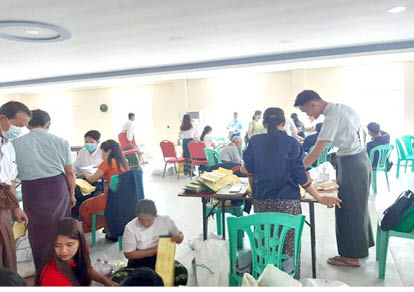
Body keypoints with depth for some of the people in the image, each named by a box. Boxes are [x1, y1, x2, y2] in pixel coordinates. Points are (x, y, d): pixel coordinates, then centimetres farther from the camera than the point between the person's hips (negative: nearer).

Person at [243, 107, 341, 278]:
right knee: (289, 246, 8)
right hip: (288, 201, -2)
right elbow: (299, 176, -5)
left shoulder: (255, 142, 3)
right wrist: (320, 198, 3)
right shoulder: (291, 143, -4)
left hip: (261, 201, 3)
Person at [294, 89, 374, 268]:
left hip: (350, 164, -9)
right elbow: (359, 130, 12)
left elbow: (316, 152, -27)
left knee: (349, 208, 3)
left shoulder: (332, 117, -23)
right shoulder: (343, 107, 4)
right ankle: (362, 245, 36)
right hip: (361, 158, 9)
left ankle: (352, 256, 18)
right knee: (358, 205, 20)